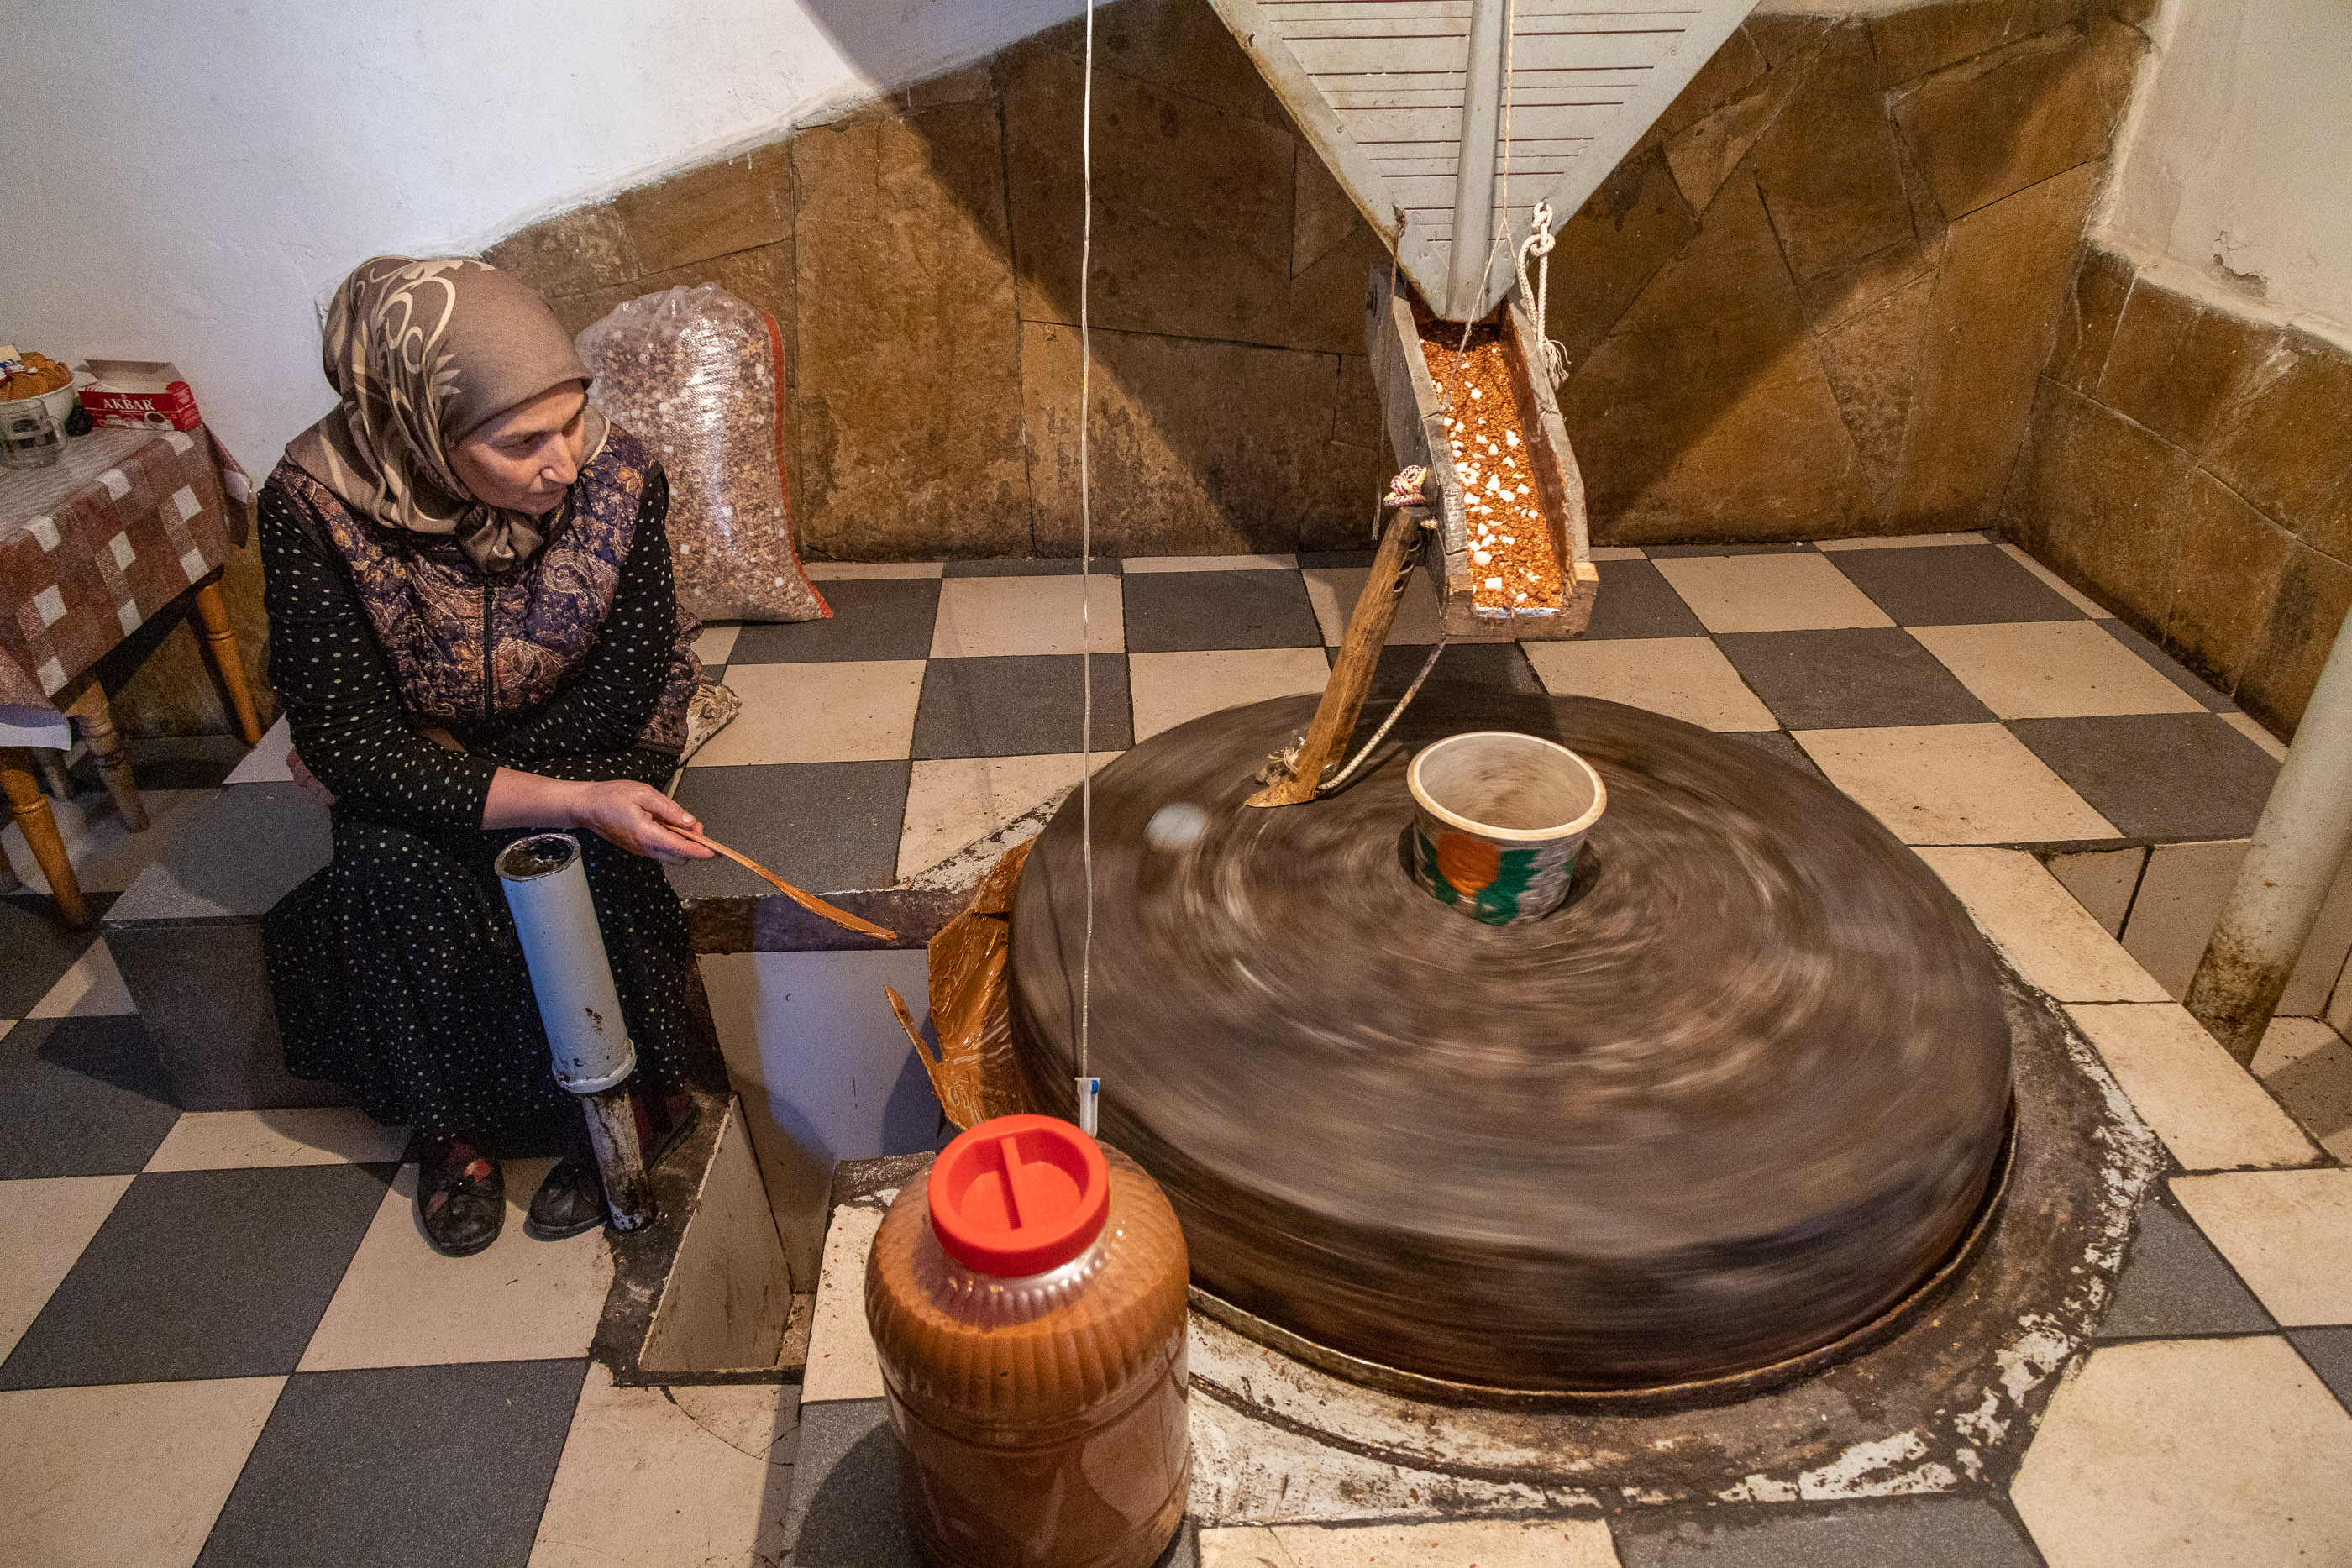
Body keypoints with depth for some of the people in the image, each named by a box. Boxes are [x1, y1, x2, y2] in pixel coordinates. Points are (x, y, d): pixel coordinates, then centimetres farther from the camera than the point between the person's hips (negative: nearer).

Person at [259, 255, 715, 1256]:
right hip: (407, 771, 0)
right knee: (391, 872, -28)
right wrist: (573, 799, -39)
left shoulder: (615, 474, -22)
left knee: (571, 857, -29)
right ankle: (456, 1122, -4)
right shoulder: (315, 508, -26)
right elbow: (357, 747, -28)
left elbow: (625, 692, -16)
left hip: (590, 743, 0)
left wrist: (461, 767, -19)